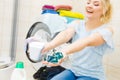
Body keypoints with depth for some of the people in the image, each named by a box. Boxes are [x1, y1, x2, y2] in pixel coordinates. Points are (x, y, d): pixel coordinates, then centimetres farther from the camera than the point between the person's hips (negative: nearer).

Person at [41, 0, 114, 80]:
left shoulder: (107, 29, -12)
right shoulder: (77, 24, 0)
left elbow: (87, 41, -33)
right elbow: (66, 34, -23)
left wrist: (65, 51, -52)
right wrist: (50, 44, -45)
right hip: (74, 71, 4)